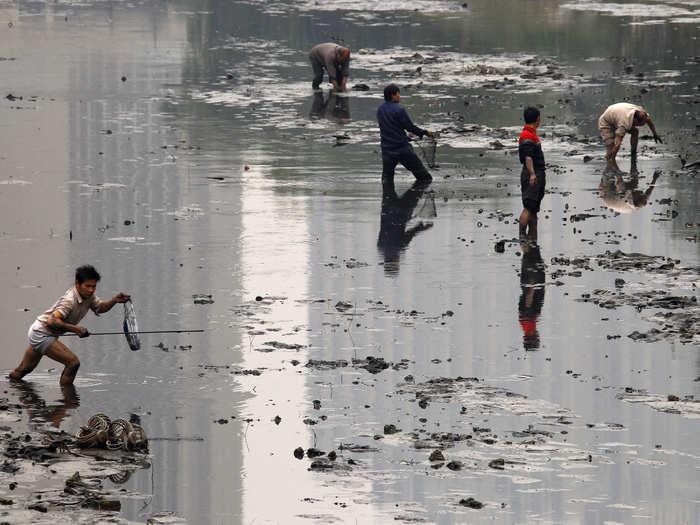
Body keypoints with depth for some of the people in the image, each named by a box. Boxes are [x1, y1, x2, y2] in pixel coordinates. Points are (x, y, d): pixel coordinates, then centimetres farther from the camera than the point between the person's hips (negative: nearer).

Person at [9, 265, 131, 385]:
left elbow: (100, 308, 15)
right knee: (73, 362, -20)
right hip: (41, 335, -10)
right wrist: (75, 329, -42)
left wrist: (115, 300, -4)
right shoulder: (70, 300, -30)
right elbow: (51, 321, -38)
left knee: (25, 368, 28)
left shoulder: (89, 296, -3)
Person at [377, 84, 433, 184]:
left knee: (387, 177, 11)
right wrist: (425, 132, 5)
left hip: (386, 149, 6)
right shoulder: (399, 110, -16)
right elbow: (410, 127, -11)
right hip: (402, 148, -6)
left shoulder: (380, 110, 6)